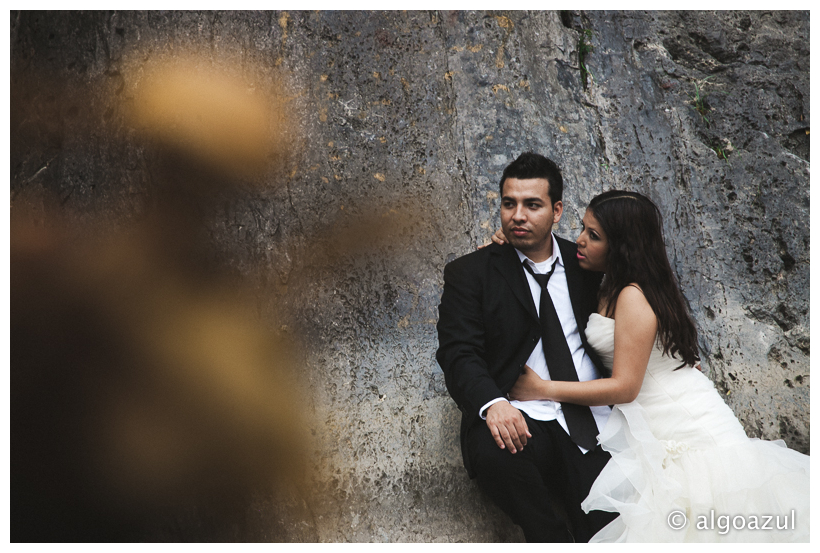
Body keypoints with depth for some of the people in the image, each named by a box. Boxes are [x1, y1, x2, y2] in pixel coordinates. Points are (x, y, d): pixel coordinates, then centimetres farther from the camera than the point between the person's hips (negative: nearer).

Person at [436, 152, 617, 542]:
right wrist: (492, 403, -26)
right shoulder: (470, 273, 4)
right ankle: (553, 540, -8)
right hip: (521, 420, -2)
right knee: (494, 454, -34)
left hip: (595, 424, 2)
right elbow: (458, 354, -7)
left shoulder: (585, 265, 14)